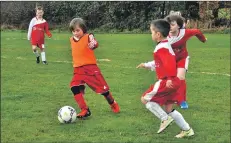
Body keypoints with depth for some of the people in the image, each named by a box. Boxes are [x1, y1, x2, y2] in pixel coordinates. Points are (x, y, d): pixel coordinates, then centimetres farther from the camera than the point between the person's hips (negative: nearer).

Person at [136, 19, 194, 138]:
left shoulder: (161, 48, -17)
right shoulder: (165, 46, 16)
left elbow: (170, 63, -30)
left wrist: (170, 78, -32)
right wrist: (146, 65, 33)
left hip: (166, 82, -10)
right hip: (170, 81, 10)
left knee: (145, 99, -2)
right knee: (169, 109, 16)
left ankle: (165, 119, -3)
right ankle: (187, 129, 18)